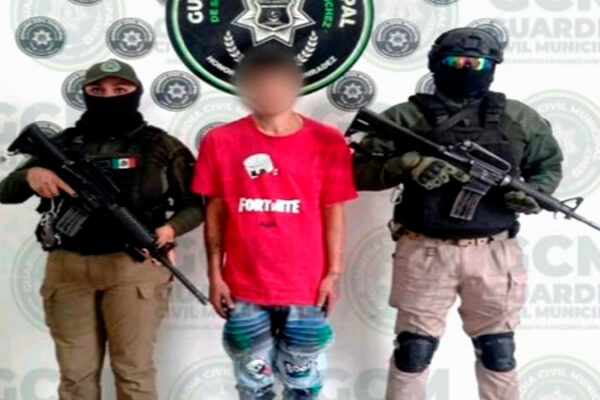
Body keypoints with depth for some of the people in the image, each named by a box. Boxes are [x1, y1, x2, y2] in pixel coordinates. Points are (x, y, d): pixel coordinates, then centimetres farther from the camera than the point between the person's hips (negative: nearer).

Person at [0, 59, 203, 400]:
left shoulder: (162, 146, 4)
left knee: (133, 371, 1)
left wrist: (171, 228, -18)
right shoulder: (64, 145, 11)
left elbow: (195, 204, 3)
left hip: (133, 267, -3)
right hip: (68, 268, 3)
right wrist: (30, 175, -11)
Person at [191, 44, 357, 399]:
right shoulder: (221, 142, -1)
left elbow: (334, 213, 1)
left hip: (306, 288, 0)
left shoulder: (327, 142, -3)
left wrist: (334, 273, -1)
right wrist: (215, 274, 1)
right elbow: (216, 212, 3)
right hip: (244, 290, 1)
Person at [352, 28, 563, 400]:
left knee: (498, 350, 15)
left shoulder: (520, 119, 5)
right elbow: (360, 170, -4)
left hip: (494, 254, 2)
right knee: (414, 349, 7)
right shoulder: (406, 117, -2)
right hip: (426, 252, -2)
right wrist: (404, 166, -22)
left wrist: (534, 192, -6)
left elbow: (549, 164, 16)